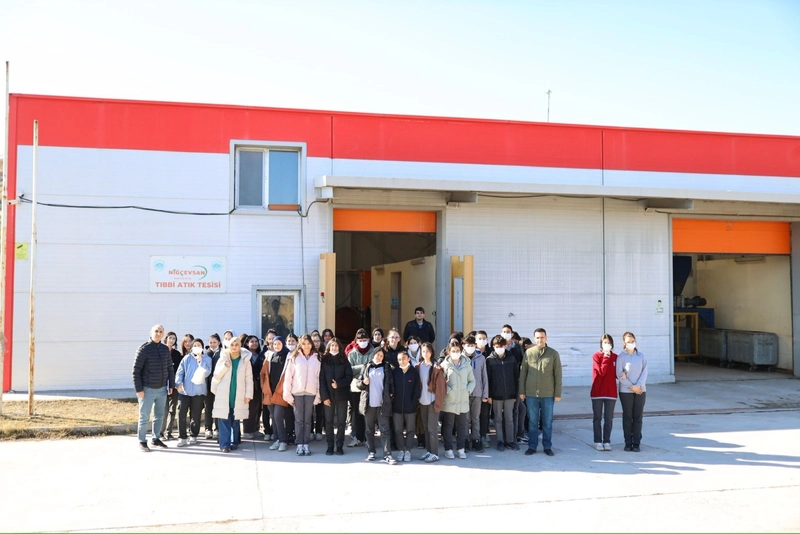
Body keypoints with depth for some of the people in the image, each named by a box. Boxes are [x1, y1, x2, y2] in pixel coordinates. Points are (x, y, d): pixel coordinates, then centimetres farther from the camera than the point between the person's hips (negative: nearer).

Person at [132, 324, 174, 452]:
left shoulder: (165, 349, 6)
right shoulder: (144, 349, -10)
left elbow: (170, 368, 13)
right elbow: (136, 370, -11)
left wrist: (171, 385, 8)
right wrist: (139, 389, -14)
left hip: (162, 389, 5)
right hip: (148, 389, -5)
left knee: (159, 416, 13)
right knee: (144, 417, 3)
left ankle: (155, 439, 26)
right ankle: (142, 442, 14)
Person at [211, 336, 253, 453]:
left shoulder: (245, 360, 3)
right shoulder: (223, 359, 5)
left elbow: (249, 379, 1)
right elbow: (216, 376, 3)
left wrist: (248, 394, -4)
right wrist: (225, 366, -11)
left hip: (238, 396, 0)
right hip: (223, 395, 0)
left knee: (235, 420, 6)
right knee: (224, 420, -5)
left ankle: (234, 442, 15)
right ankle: (224, 444, -4)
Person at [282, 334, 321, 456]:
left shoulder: (316, 358, 6)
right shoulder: (294, 357, 2)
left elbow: (319, 377, 6)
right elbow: (288, 376, 0)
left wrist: (318, 395, 2)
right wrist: (288, 394, -4)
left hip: (311, 393, 1)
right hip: (297, 392, -1)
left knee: (307, 420, 6)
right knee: (299, 420, 3)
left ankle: (306, 445, 12)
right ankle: (300, 445, 9)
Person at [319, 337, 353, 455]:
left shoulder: (344, 361, 5)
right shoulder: (324, 360, 3)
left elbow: (349, 376, 0)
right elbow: (322, 379, -3)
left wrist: (338, 383, -17)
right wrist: (324, 396, -11)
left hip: (342, 395, 0)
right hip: (328, 396, 0)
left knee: (341, 422, 3)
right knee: (329, 422, 3)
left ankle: (339, 446, 10)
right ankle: (330, 446, 9)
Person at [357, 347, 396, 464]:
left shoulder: (386, 367, 7)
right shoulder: (366, 367, 9)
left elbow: (391, 382, 7)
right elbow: (358, 382, 10)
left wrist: (390, 393, -7)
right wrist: (363, 383, -11)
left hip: (382, 404, -2)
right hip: (368, 403, 2)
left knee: (385, 430, -4)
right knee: (370, 430, 9)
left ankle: (387, 454, -5)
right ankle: (371, 452, 18)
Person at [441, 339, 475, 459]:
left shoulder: (466, 364, 5)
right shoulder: (445, 364, -4)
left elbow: (472, 380, 11)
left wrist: (468, 390, -3)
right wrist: (447, 390, -15)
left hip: (463, 401, 3)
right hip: (449, 401, -3)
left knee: (462, 426, 10)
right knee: (448, 425, 6)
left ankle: (461, 449, 20)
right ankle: (448, 449, 16)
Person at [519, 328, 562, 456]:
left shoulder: (553, 354, 0)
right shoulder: (528, 353, 1)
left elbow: (558, 375, 1)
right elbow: (523, 373, 5)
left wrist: (558, 393, -2)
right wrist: (522, 391, 2)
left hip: (548, 394, 0)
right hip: (531, 394, 1)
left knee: (547, 422, 8)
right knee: (532, 422, 8)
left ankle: (547, 446, 18)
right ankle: (532, 446, 17)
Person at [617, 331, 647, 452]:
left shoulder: (641, 355, 5)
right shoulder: (621, 356, -2)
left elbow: (644, 372, 0)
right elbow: (619, 374, -7)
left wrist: (638, 385, -12)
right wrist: (631, 387, -11)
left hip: (640, 390, 2)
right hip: (625, 391, -2)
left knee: (638, 417, 4)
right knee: (627, 417, 3)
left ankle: (636, 443, 10)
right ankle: (628, 443, 10)